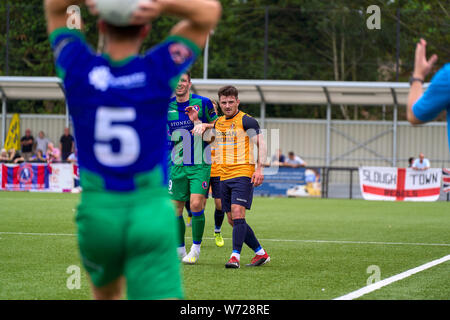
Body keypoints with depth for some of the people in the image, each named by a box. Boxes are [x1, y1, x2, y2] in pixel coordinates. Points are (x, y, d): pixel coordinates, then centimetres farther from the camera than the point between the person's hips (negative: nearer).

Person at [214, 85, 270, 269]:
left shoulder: (246, 121, -4)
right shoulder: (218, 123, 16)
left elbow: (261, 144, -7)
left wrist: (259, 169, -17)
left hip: (243, 174, -7)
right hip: (224, 177, 7)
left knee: (238, 214, -19)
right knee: (232, 220, 5)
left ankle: (235, 256, -21)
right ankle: (261, 253, 16)